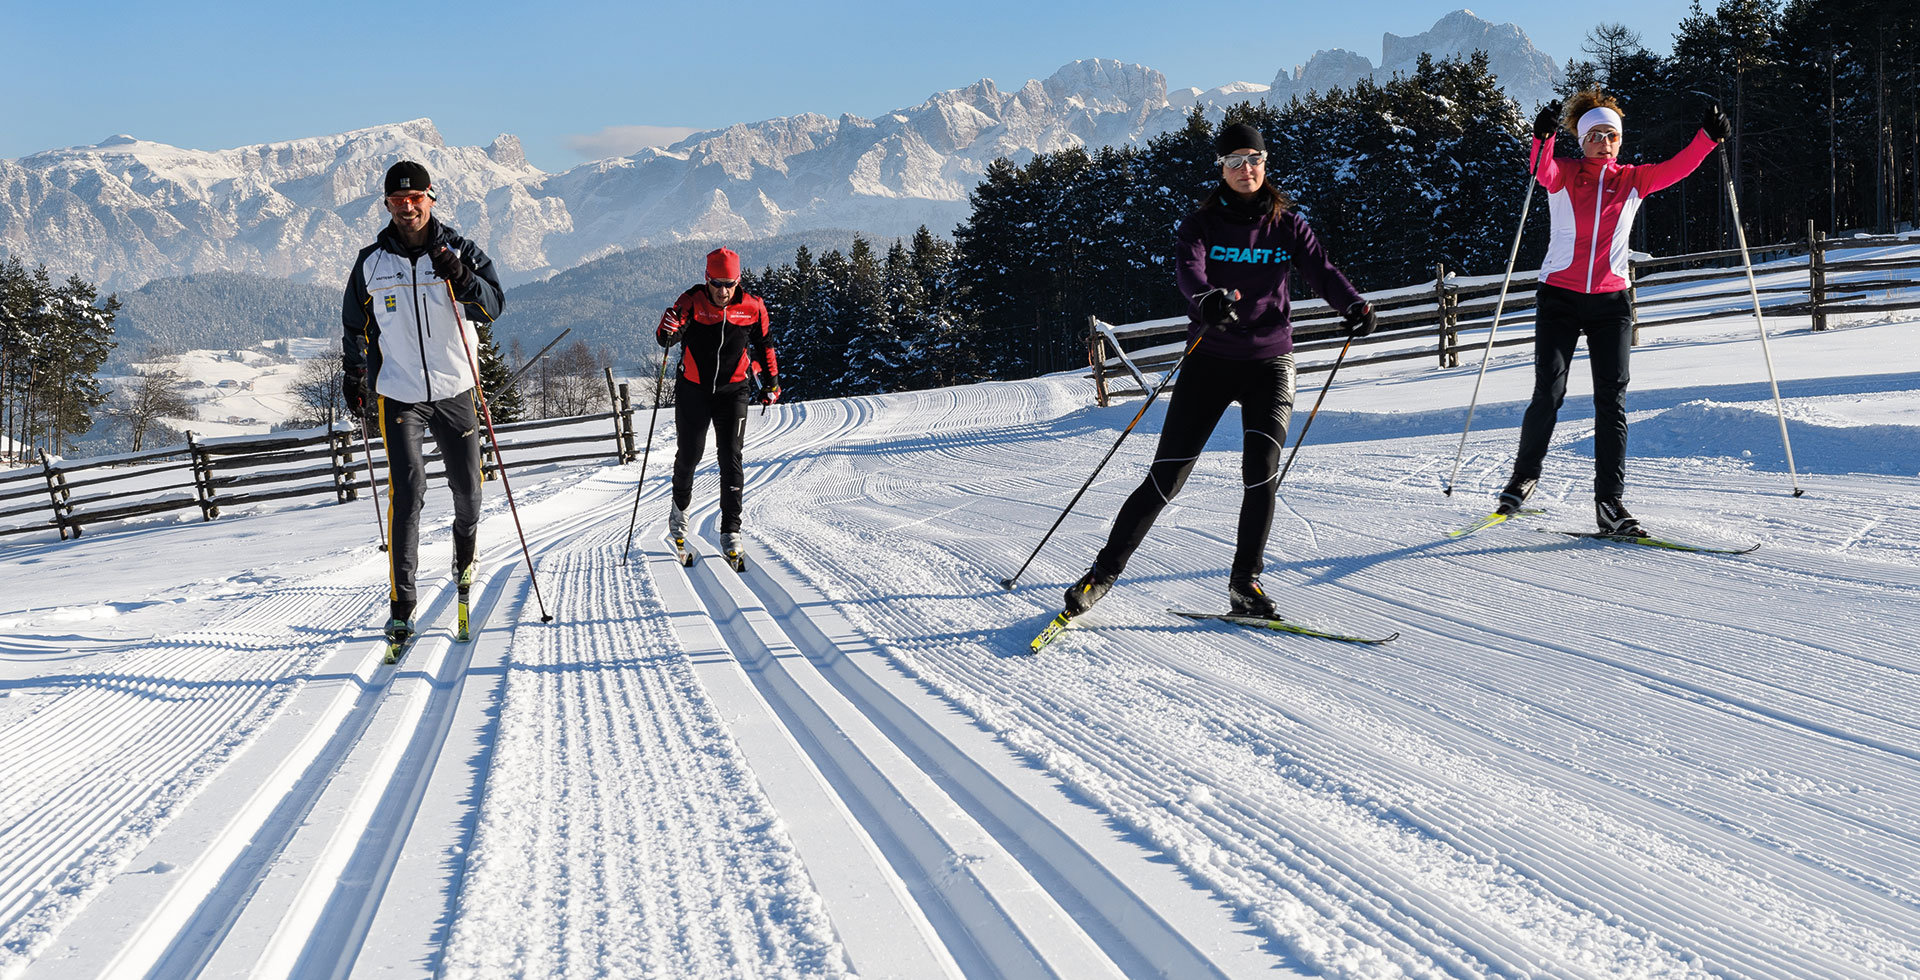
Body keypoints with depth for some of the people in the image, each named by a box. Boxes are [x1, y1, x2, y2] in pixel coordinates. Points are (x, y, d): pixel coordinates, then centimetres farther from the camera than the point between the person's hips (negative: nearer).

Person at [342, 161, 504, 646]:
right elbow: (356, 326, 16)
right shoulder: (371, 262, 4)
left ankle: (465, 547, 43)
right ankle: (401, 599, -9)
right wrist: (353, 377, 12)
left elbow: (492, 306, -12)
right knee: (406, 491, -12)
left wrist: (461, 278, -28)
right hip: (398, 395, -1)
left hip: (455, 390, 1)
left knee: (467, 485, 10)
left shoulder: (459, 251, 0)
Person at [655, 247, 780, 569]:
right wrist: (668, 330, -44)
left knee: (731, 459, -7)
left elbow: (763, 343, 9)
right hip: (693, 389, 0)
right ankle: (680, 507, 38)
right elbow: (666, 338, -21)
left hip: (732, 392, 0)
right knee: (689, 455, 7)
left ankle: (731, 532, -2)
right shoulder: (692, 302, -14)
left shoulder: (752, 307, -8)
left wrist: (771, 380, 13)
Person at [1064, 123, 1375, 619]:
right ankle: (1104, 570, 9)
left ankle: (1245, 580, -3)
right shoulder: (1203, 223, 0)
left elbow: (1320, 268, -3)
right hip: (1211, 358, -1)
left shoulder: (1287, 224, 7)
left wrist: (1354, 304, -24)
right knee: (1166, 476, -3)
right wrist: (1208, 299, -41)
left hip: (1269, 359, 1)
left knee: (1261, 468, -17)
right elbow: (1188, 268, -18)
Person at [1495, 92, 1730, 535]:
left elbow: (1677, 167, -5)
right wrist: (1543, 138, -41)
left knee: (1612, 399, -4)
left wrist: (1708, 136, -21)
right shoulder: (1563, 174, 1)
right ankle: (1524, 476, 15)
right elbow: (1542, 171, -22)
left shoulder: (1633, 180, 8)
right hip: (1560, 297, -2)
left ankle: (1610, 502, -2)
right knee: (1548, 394, -8)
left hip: (1611, 301, 2)